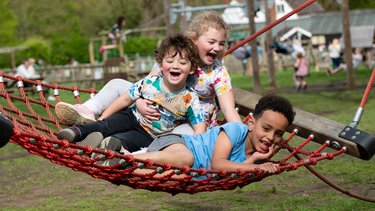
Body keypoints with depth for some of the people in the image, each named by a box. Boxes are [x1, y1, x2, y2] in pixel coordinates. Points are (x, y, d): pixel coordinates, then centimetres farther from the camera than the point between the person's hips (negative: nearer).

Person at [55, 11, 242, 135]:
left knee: (186, 133, -43)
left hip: (192, 123, -4)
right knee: (118, 84, -2)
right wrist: (140, 101, -24)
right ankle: (88, 111, -26)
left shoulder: (218, 73, -13)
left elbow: (230, 111, -19)